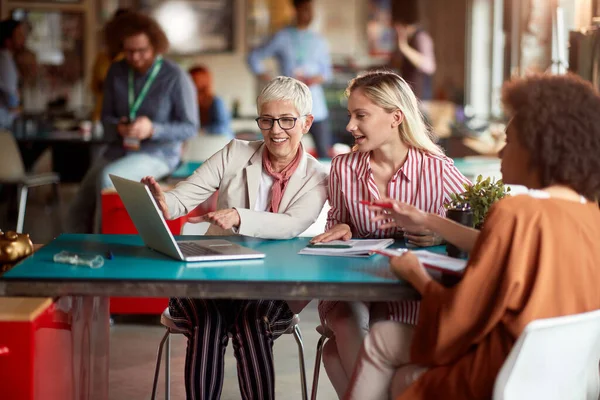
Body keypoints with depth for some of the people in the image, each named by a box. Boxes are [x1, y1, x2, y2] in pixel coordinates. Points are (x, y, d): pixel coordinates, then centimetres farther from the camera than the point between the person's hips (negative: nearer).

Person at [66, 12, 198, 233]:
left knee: (107, 178, -32)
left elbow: (190, 127, -9)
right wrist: (117, 128, -15)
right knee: (80, 206, -10)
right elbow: (106, 116, 10)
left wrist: (152, 129, -25)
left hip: (158, 154, -6)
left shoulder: (176, 78, -12)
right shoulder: (116, 72, 4)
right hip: (120, 149, 6)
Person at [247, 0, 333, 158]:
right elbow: (254, 57, 9)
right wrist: (263, 76, -3)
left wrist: (317, 79, -7)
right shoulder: (282, 37, 3)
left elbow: (327, 71, 14)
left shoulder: (319, 41, 11)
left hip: (317, 109, 2)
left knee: (324, 154, -1)